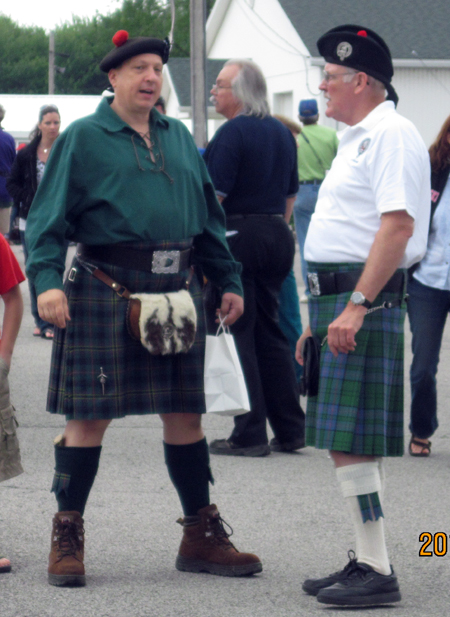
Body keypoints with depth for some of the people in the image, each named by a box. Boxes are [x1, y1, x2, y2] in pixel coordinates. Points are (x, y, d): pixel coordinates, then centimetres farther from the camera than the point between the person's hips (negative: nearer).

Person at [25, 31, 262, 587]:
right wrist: (46, 279, -20)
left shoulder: (178, 138, 15)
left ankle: (202, 537, 17)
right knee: (89, 416, -2)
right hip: (104, 289, -5)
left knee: (185, 414, 9)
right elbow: (48, 216, -6)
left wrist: (228, 281, 17)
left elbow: (208, 216, 21)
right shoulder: (83, 139, -1)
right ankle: (67, 538, 7)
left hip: (176, 291, 5)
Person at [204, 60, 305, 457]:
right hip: (276, 237, 8)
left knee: (237, 334, -2)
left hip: (238, 236, -8)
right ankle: (290, 430, 13)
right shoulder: (282, 133, 13)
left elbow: (214, 196, -17)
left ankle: (250, 435, -3)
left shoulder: (232, 133, -12)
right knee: (270, 332, 13)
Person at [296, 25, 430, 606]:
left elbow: (397, 226, -22)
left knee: (349, 441, -12)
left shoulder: (392, 136, -12)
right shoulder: (358, 139, 20)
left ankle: (377, 571, -9)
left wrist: (356, 307, -27)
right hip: (339, 297, 10)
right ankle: (366, 561, 17)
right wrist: (318, 316, 23)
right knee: (353, 441, 12)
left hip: (366, 299, -10)